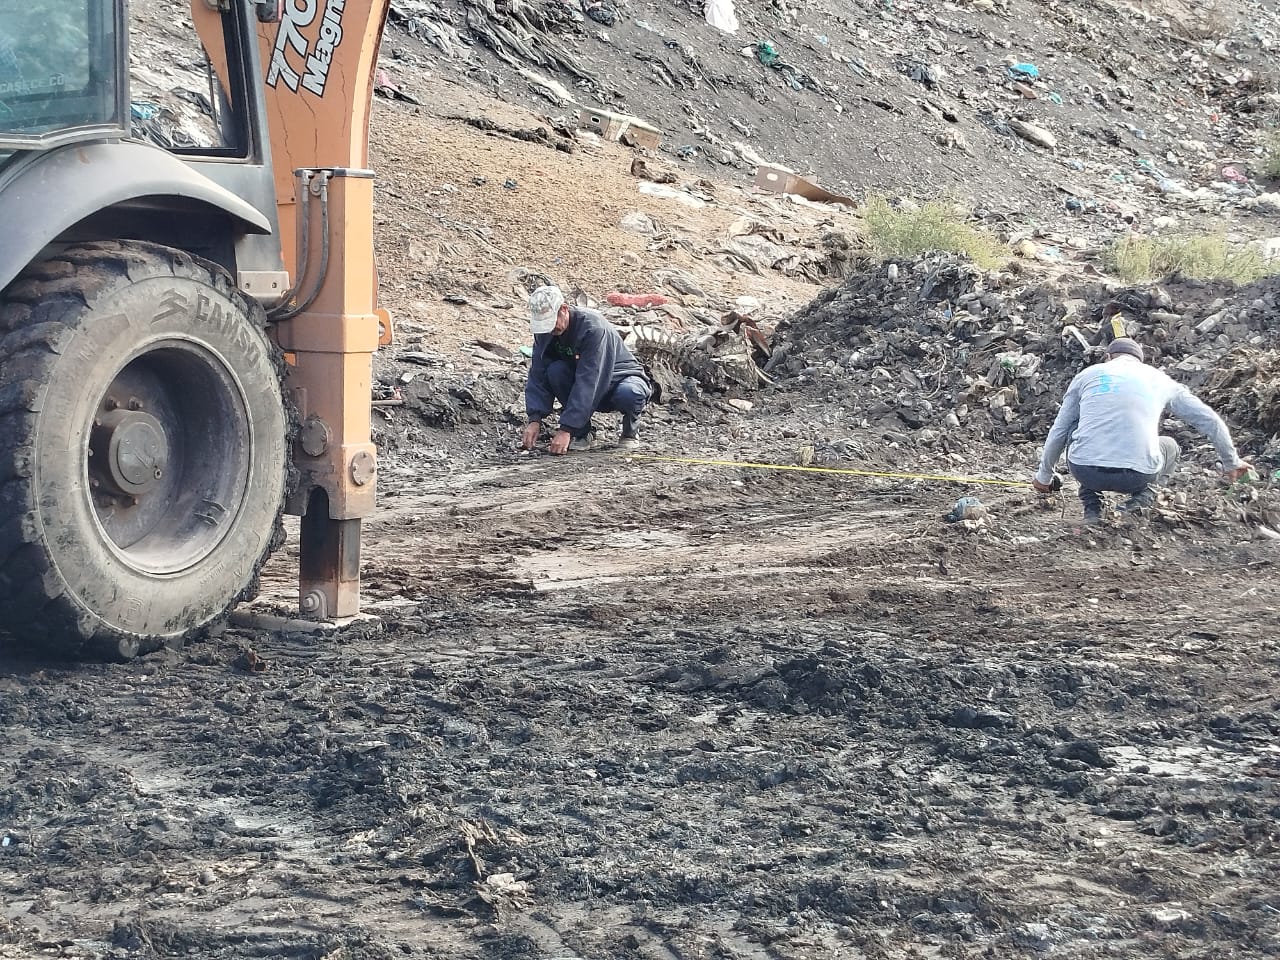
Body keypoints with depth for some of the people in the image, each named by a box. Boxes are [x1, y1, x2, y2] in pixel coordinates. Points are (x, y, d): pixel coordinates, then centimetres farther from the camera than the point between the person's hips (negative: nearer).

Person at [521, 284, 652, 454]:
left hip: (622, 377, -5)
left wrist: (566, 429, -40)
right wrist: (535, 420, -28)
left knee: (629, 394, -40)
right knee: (555, 370, -25)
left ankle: (630, 431, -4)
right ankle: (584, 432, -9)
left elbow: (587, 382, -37)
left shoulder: (593, 327, -32)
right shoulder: (545, 332, -12)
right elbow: (538, 376, -13)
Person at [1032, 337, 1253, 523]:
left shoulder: (1088, 375, 16)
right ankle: (1142, 498, 5)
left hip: (1085, 471, 0)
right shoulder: (1160, 380, 18)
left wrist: (1044, 476, 33)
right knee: (1170, 446, 33)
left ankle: (1091, 507, 17)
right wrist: (1230, 462, 35)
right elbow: (1210, 421, 21)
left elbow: (1058, 431, 19)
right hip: (1137, 476, 0)